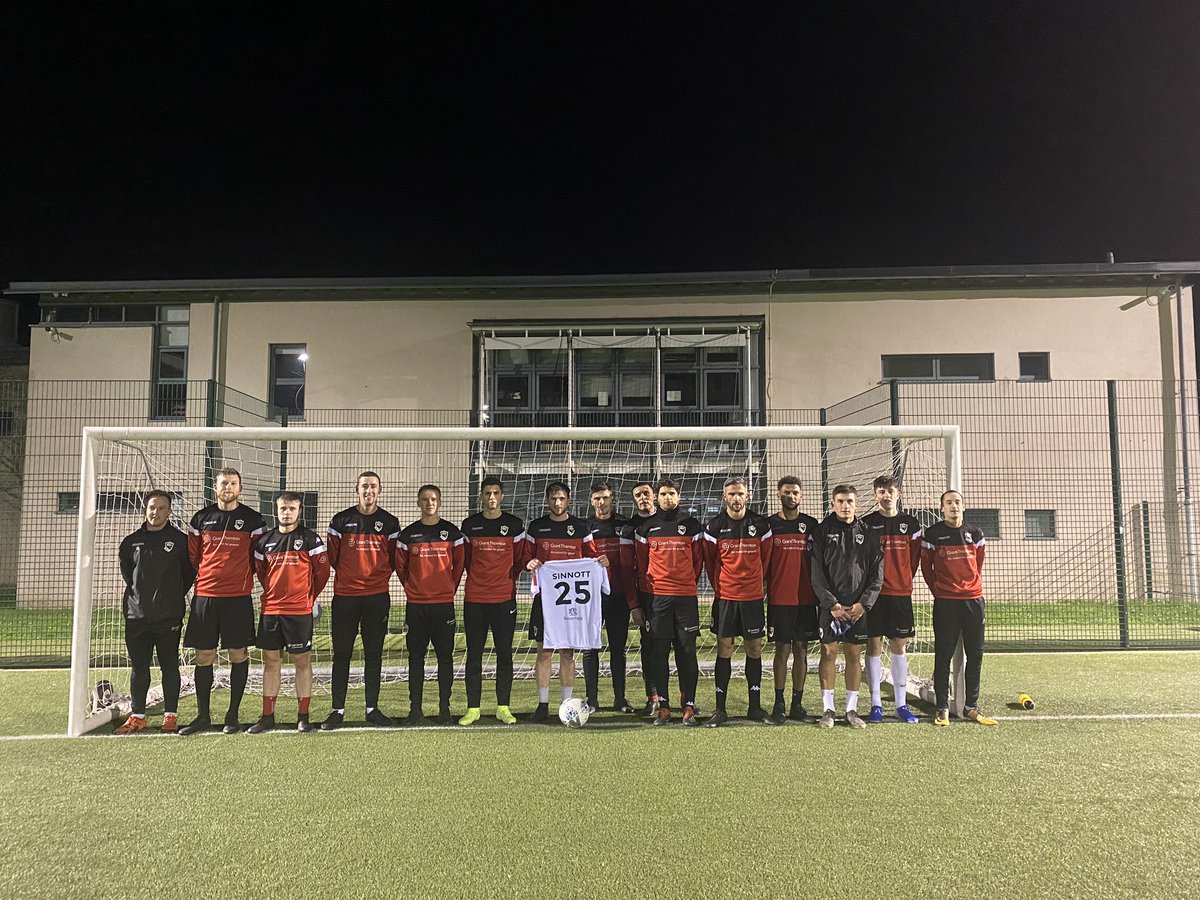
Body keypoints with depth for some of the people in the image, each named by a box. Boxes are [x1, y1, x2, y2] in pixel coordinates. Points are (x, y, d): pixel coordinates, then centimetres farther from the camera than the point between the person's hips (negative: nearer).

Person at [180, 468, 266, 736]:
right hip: (204, 596, 2)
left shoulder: (252, 520, 2)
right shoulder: (201, 518, 8)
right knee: (203, 657, 5)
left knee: (238, 655, 3)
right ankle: (203, 716, 16)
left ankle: (233, 715, 13)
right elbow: (191, 556, 16)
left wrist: (243, 578, 4)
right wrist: (202, 579, 12)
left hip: (238, 598, -2)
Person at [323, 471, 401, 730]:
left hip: (378, 597, 1)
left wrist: (378, 577, 4)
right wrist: (351, 576, 9)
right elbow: (332, 556, 9)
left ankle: (372, 709, 15)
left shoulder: (390, 523, 5)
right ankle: (338, 710, 12)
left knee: (374, 654, 7)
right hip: (344, 596, 0)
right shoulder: (341, 520, 2)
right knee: (341, 654, 3)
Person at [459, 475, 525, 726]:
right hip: (474, 599, 1)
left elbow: (520, 559, 11)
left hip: (505, 599, -1)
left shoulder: (514, 525, 2)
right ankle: (472, 708, 12)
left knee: (504, 654, 4)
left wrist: (507, 581, 8)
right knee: (474, 655, 4)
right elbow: (465, 558, 16)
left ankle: (503, 707, 13)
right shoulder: (469, 525, 5)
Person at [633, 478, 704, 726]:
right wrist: (646, 588, 4)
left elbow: (698, 559, 13)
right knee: (660, 652, 2)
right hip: (657, 595, 0)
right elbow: (641, 562, 11)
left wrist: (689, 584, 10)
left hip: (686, 596, 0)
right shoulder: (646, 527, 7)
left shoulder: (691, 526, 7)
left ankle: (689, 706, 6)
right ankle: (663, 705, 10)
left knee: (687, 651, 0)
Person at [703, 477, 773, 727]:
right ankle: (720, 709, 7)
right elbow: (710, 561, 8)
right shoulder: (714, 526, -2)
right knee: (724, 650, 2)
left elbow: (766, 558, 11)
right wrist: (719, 587, 9)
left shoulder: (761, 525, 0)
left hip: (753, 596, 1)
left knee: (754, 650, 6)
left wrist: (755, 583, 12)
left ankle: (755, 707, 17)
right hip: (725, 596, -1)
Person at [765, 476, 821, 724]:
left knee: (801, 650, 6)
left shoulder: (812, 525, 7)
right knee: (782, 650, 1)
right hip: (779, 599, -2)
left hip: (805, 598, 2)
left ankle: (797, 704, 14)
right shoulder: (769, 524, 1)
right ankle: (779, 705, 8)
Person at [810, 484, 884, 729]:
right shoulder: (823, 531, 0)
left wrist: (864, 603, -8)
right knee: (828, 653, 1)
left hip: (859, 606, 2)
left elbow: (877, 573, 3)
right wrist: (831, 603, -13)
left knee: (854, 655, 8)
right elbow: (816, 573, -5)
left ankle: (852, 709, 17)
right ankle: (828, 709, 10)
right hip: (830, 604, -2)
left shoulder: (867, 533, 6)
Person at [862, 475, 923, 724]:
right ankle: (875, 703, 9)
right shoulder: (866, 524, 0)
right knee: (874, 645, 1)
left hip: (901, 593, 2)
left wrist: (903, 581, 7)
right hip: (873, 593, -1)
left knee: (898, 646, 7)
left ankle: (901, 704, 15)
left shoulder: (910, 524, 5)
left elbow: (914, 559, 10)